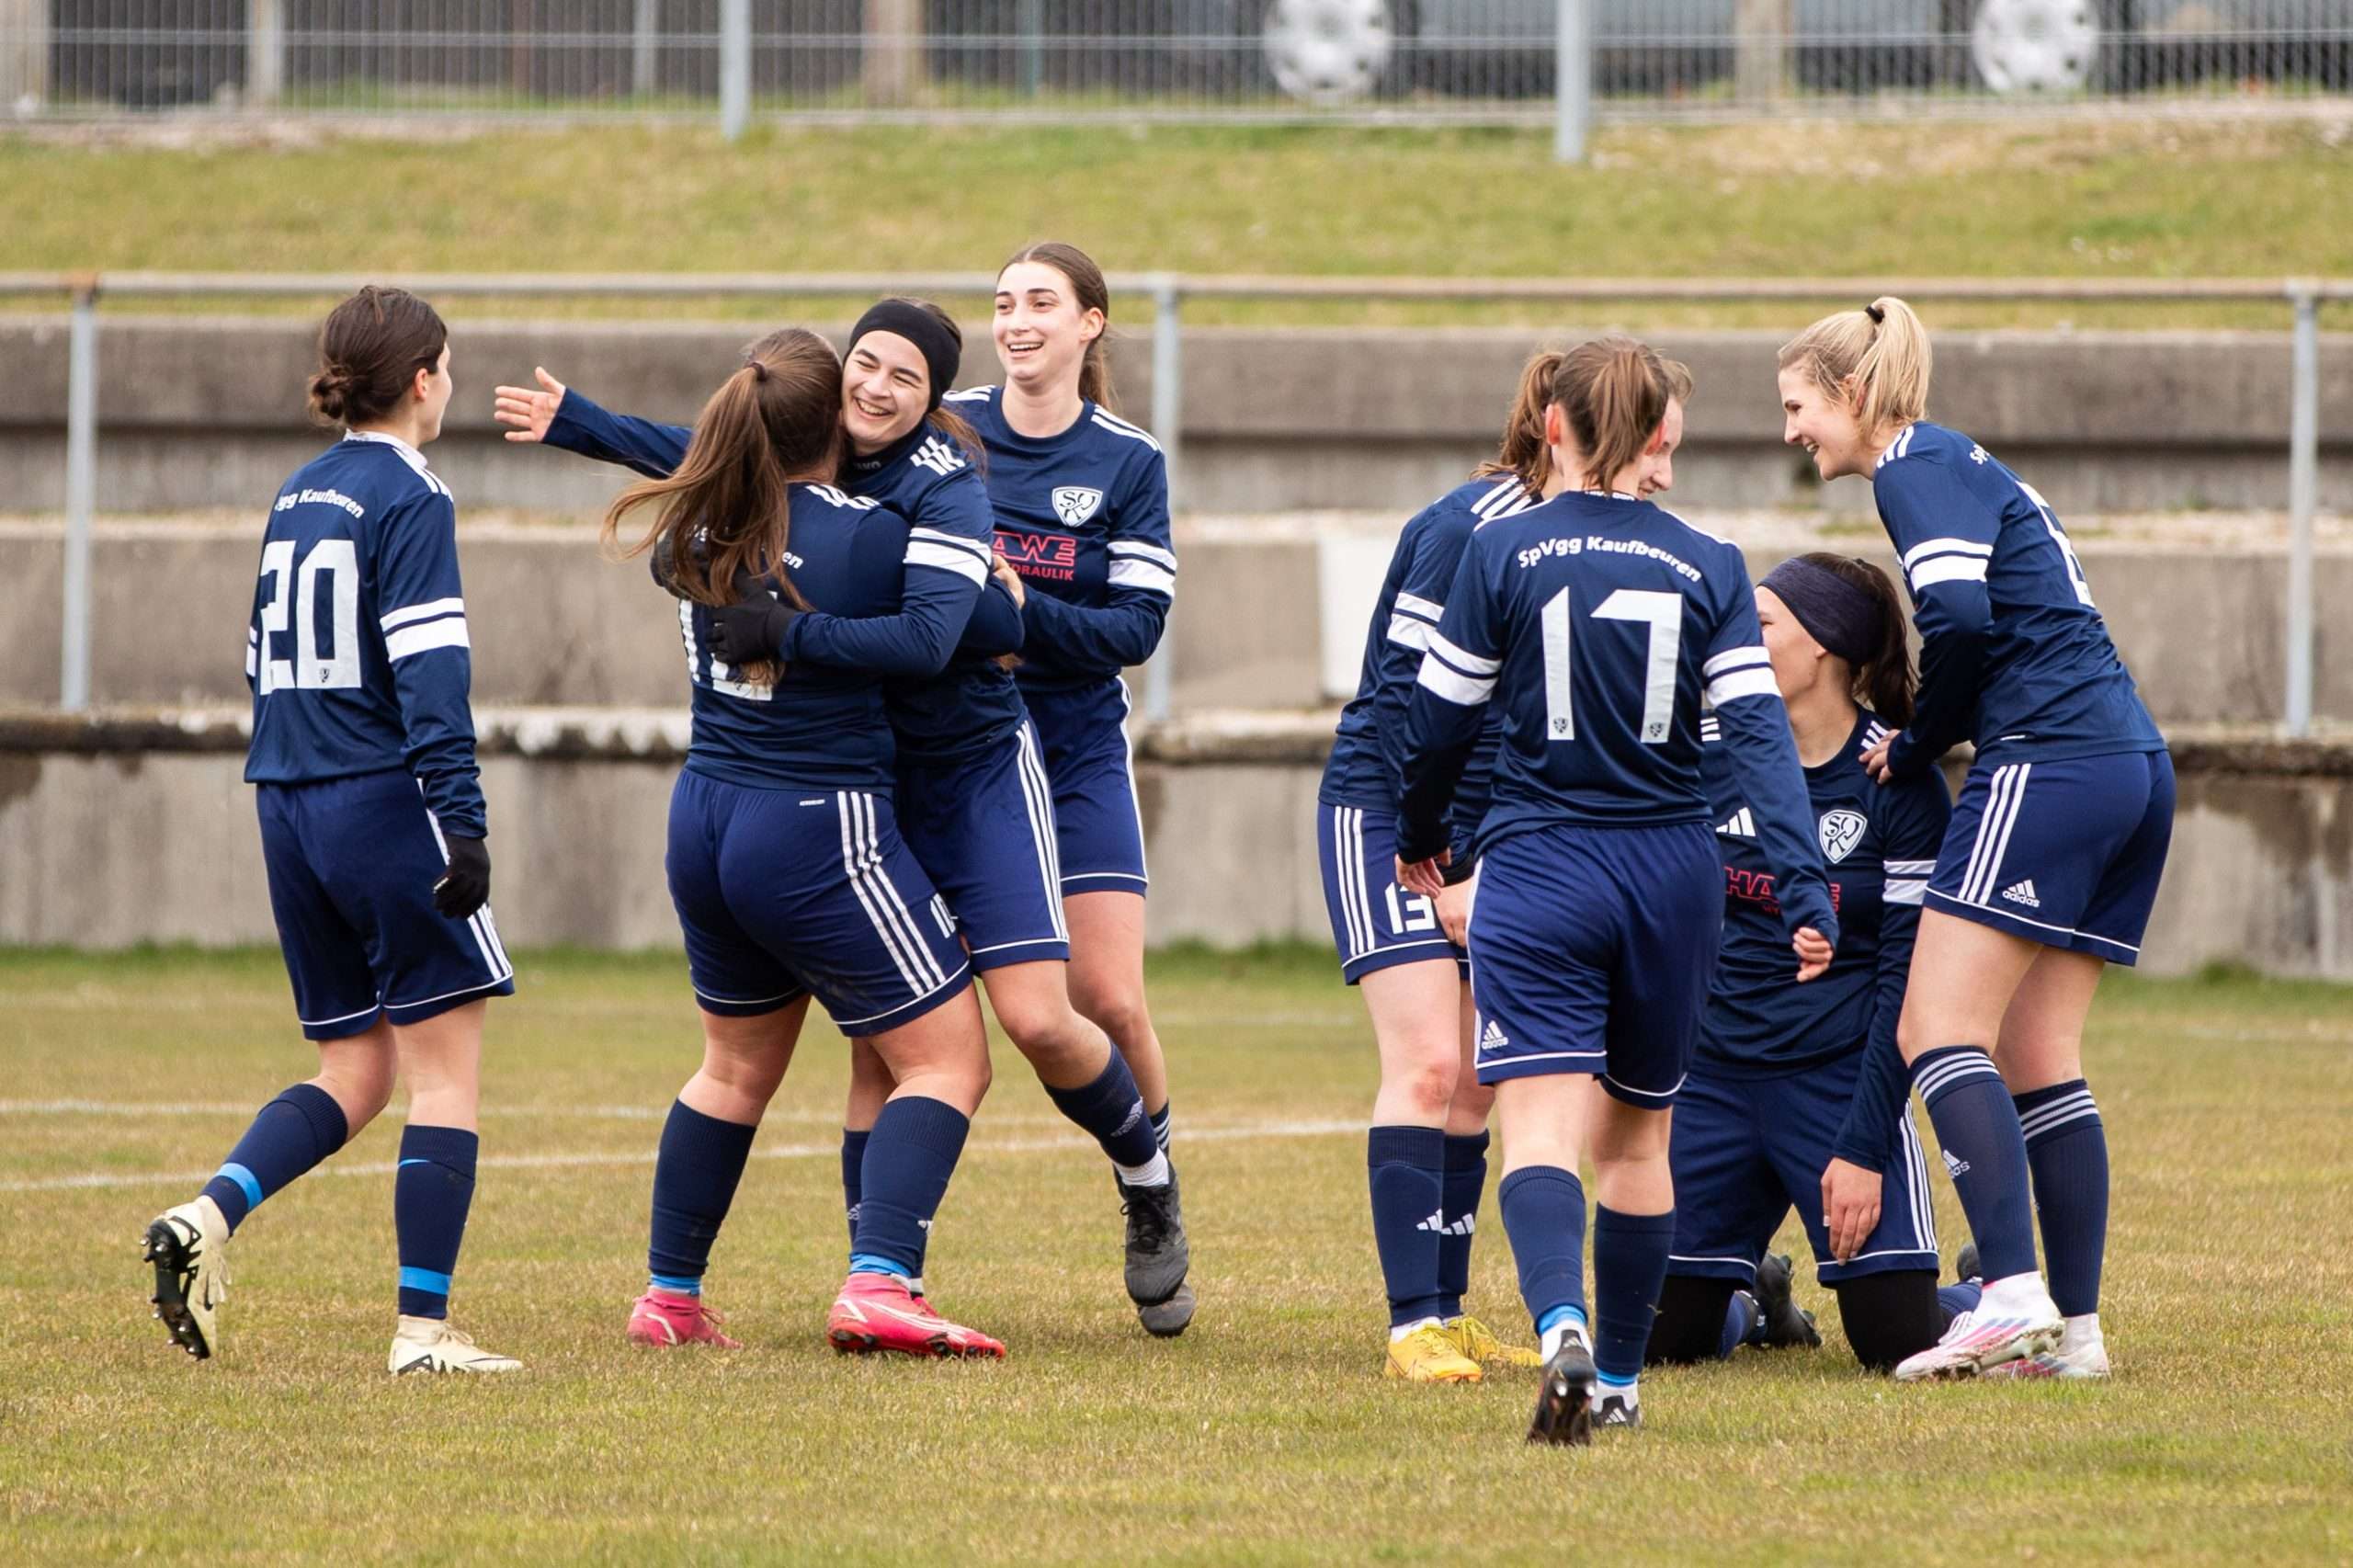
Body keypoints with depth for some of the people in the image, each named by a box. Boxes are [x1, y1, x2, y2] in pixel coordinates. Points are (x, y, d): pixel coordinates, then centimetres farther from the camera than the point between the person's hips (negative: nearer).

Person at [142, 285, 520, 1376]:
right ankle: (422, 1326, -6)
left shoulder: (297, 498, 15)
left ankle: (210, 1214, -10)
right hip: (386, 799, -8)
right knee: (446, 1069, -1)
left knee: (354, 1073, 13)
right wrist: (463, 821, -20)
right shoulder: (409, 499, -9)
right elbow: (429, 670, -17)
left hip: (289, 804, 8)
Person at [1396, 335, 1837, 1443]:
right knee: (1637, 1135, 18)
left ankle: (1563, 1330, -37)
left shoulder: (1501, 552, -3)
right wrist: (1804, 892, -10)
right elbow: (1760, 736, -7)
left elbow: (1438, 719, 4)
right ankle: (1619, 1376, 24)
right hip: (1672, 874, 3)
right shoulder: (1710, 569, 2)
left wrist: (1421, 839, 21)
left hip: (1539, 873, -3)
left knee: (1541, 1130, -11)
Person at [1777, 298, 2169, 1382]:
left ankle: (2014, 1295, -24)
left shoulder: (1917, 470, -5)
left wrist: (1918, 747, -5)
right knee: (2037, 1059, 9)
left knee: (1939, 1030, -12)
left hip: (2049, 761, -10)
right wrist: (1923, 743, 12)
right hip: (2132, 762, 10)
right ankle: (2074, 1328, 4)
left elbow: (1959, 614, -20)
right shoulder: (1966, 469, 24)